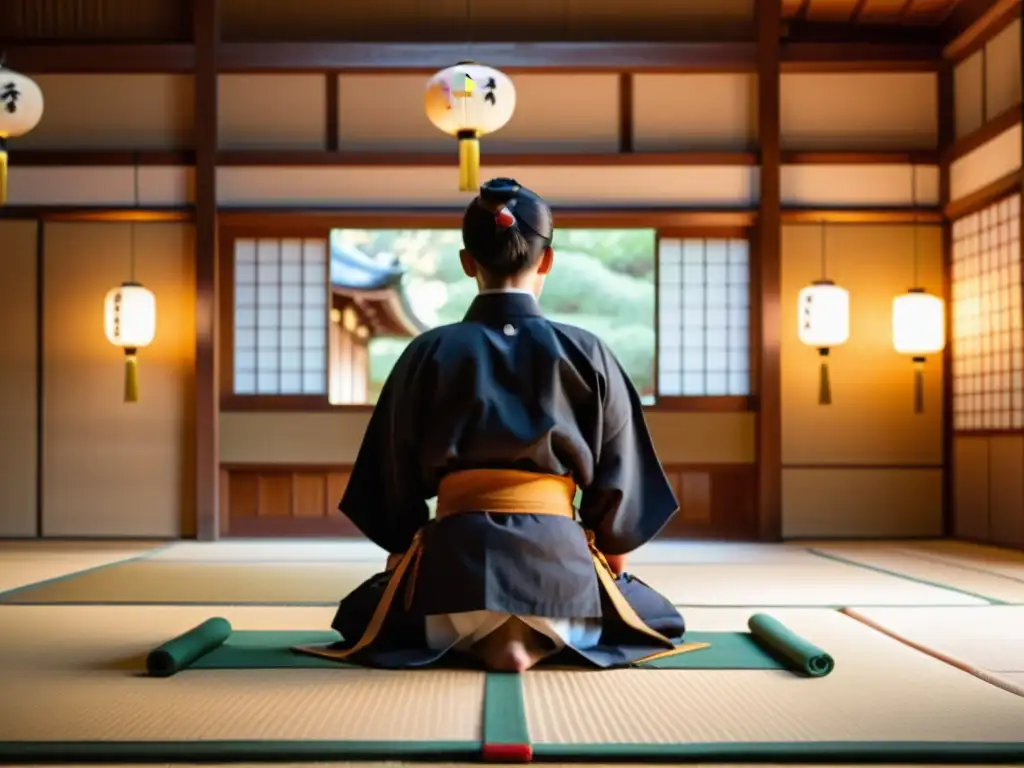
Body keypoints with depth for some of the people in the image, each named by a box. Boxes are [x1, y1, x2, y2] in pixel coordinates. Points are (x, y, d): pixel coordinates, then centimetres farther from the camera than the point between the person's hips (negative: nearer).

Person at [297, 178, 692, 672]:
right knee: (660, 616, 30)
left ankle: (479, 640, -1)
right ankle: (541, 640, -3)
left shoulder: (428, 353, 1)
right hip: (558, 563, 0)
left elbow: (395, 474, 7)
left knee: (361, 611, 31)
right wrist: (613, 560, 20)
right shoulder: (587, 354, 0)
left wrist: (402, 551, 23)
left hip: (456, 560, 0)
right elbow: (617, 481, 5)